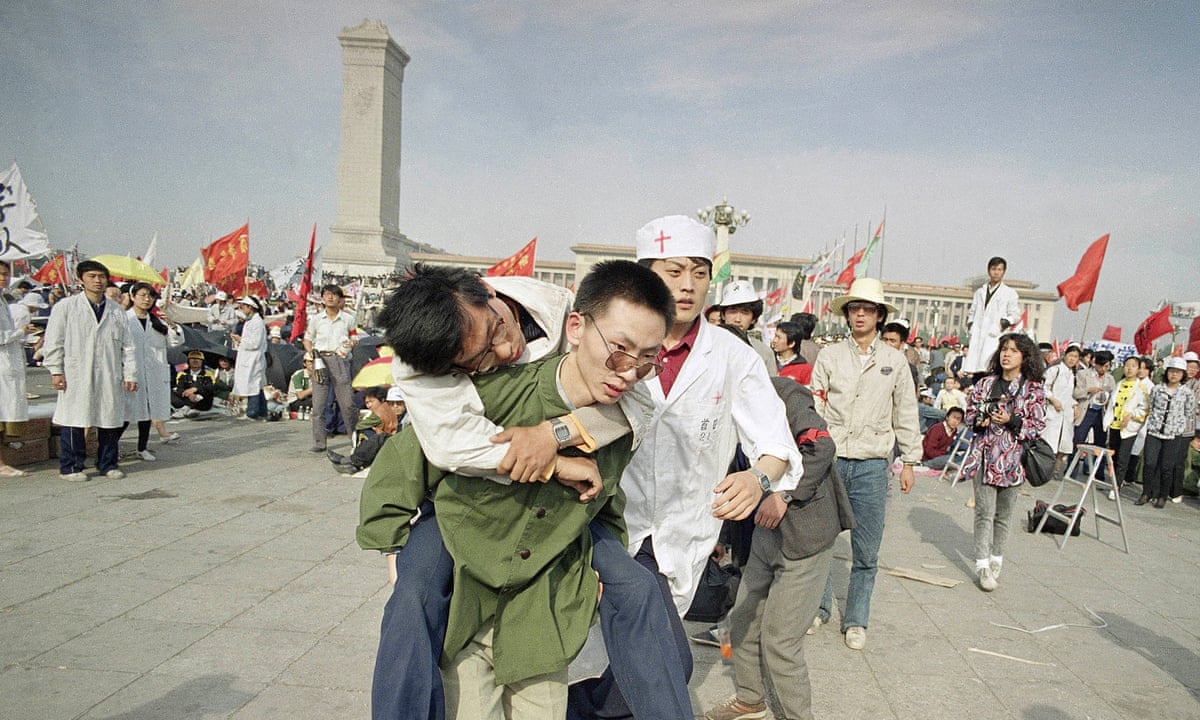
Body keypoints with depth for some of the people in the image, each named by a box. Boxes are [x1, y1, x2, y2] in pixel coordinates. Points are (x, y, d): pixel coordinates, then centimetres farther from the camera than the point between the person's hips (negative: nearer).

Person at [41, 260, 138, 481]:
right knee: (74, 422, 0)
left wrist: (130, 374, 7)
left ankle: (107, 464, 17)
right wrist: (56, 371, -3)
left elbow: (127, 345, 12)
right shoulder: (65, 307, 4)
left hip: (109, 377, 3)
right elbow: (54, 341, 3)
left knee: (110, 420, 5)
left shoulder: (116, 310, 13)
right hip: (76, 376, -3)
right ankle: (70, 467, 11)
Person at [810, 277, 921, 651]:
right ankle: (818, 608, 25)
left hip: (872, 465, 0)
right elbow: (814, 407, 2)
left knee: (866, 551, 6)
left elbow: (906, 414, 10)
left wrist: (909, 461, 10)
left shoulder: (895, 360, 5)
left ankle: (856, 621, 21)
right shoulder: (829, 355, 3)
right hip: (829, 461, 0)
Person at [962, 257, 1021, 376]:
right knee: (972, 369, -6)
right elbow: (972, 312, 25)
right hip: (977, 337, 4)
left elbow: (1015, 315, 8)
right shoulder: (980, 292, 21)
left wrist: (1005, 322, -10)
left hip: (995, 336, -4)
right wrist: (970, 323, 7)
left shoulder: (1010, 293, 10)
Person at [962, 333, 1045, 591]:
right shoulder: (986, 383, 7)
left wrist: (1011, 421, -16)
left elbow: (1038, 425, -2)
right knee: (984, 512, -3)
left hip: (1012, 458, -1)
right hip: (984, 455, 1)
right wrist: (979, 421, -7)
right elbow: (969, 412, 14)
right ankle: (983, 565, 1)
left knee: (1004, 514, 10)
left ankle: (996, 559, 26)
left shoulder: (1033, 389, 0)